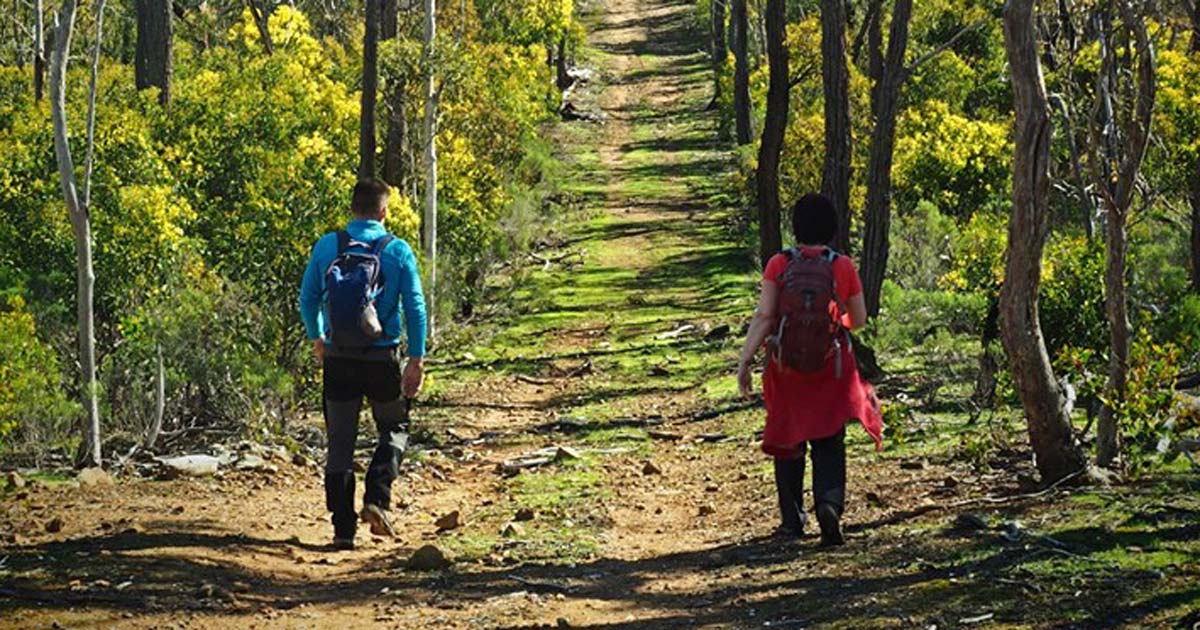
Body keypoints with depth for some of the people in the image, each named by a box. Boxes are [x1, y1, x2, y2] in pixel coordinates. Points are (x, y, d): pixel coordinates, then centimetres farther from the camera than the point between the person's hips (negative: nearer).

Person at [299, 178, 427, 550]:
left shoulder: (327, 247, 0)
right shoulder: (397, 251, -4)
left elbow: (308, 299, 6)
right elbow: (415, 308, -6)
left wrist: (316, 339, 24)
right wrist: (417, 360, -1)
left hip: (338, 359, 1)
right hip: (382, 358, -1)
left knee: (340, 444, 7)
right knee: (394, 429, 20)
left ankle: (343, 529, 6)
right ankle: (376, 499, 0)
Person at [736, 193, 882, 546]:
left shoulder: (779, 265, -9)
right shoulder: (843, 267, -6)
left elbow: (763, 316, -14)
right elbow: (859, 319, 4)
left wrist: (745, 360, -10)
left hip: (787, 369, 0)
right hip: (832, 370, 0)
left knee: (788, 441, 16)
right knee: (829, 444, 6)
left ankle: (792, 520, 23)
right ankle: (830, 503, -19)